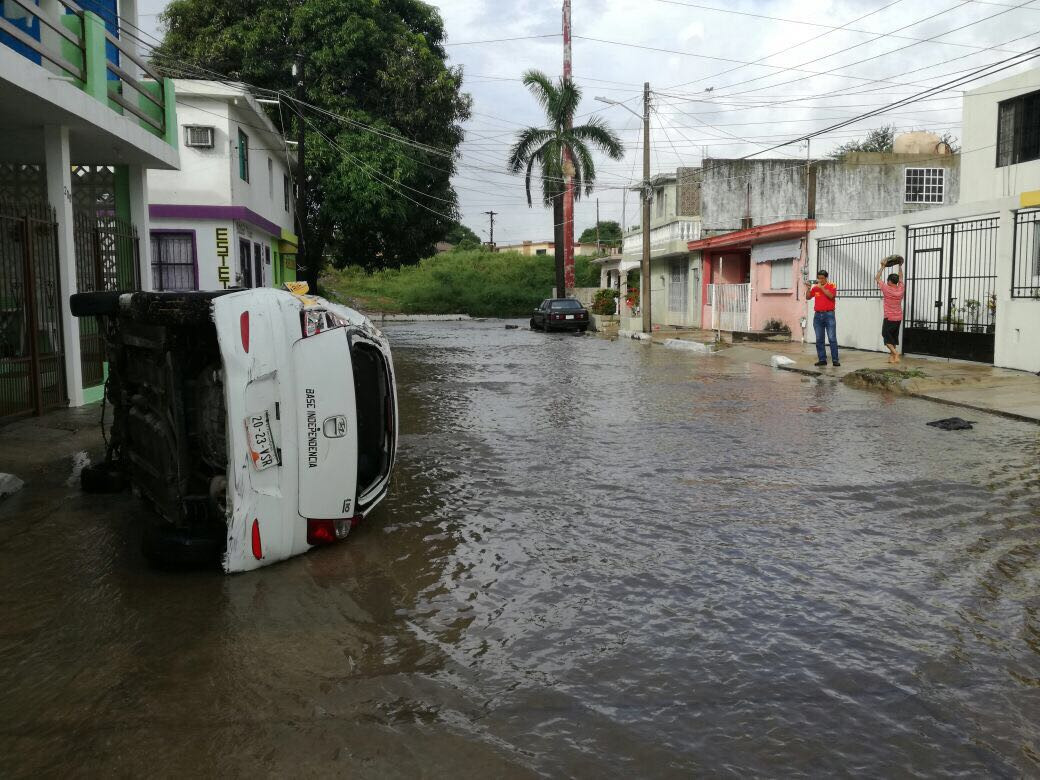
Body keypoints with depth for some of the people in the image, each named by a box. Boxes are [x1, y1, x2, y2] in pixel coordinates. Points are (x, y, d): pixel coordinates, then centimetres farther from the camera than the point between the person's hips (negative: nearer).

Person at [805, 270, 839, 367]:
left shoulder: (831, 286, -1)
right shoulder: (815, 287, 9)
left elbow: (831, 295, -19)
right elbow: (808, 297, 6)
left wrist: (821, 287, -19)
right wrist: (808, 288, -8)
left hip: (829, 315, -4)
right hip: (818, 315, 4)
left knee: (832, 339, -6)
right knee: (819, 339, 3)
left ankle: (835, 360, -4)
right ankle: (822, 359, 8)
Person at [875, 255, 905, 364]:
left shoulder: (887, 289, -15)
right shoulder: (901, 289, -1)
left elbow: (877, 278, -6)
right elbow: (900, 278, 17)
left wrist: (883, 266, -4)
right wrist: (900, 266, 24)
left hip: (889, 318, -6)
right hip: (899, 318, 6)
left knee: (886, 337, 1)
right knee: (894, 337, 14)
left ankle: (895, 352, -17)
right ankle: (892, 355, 13)